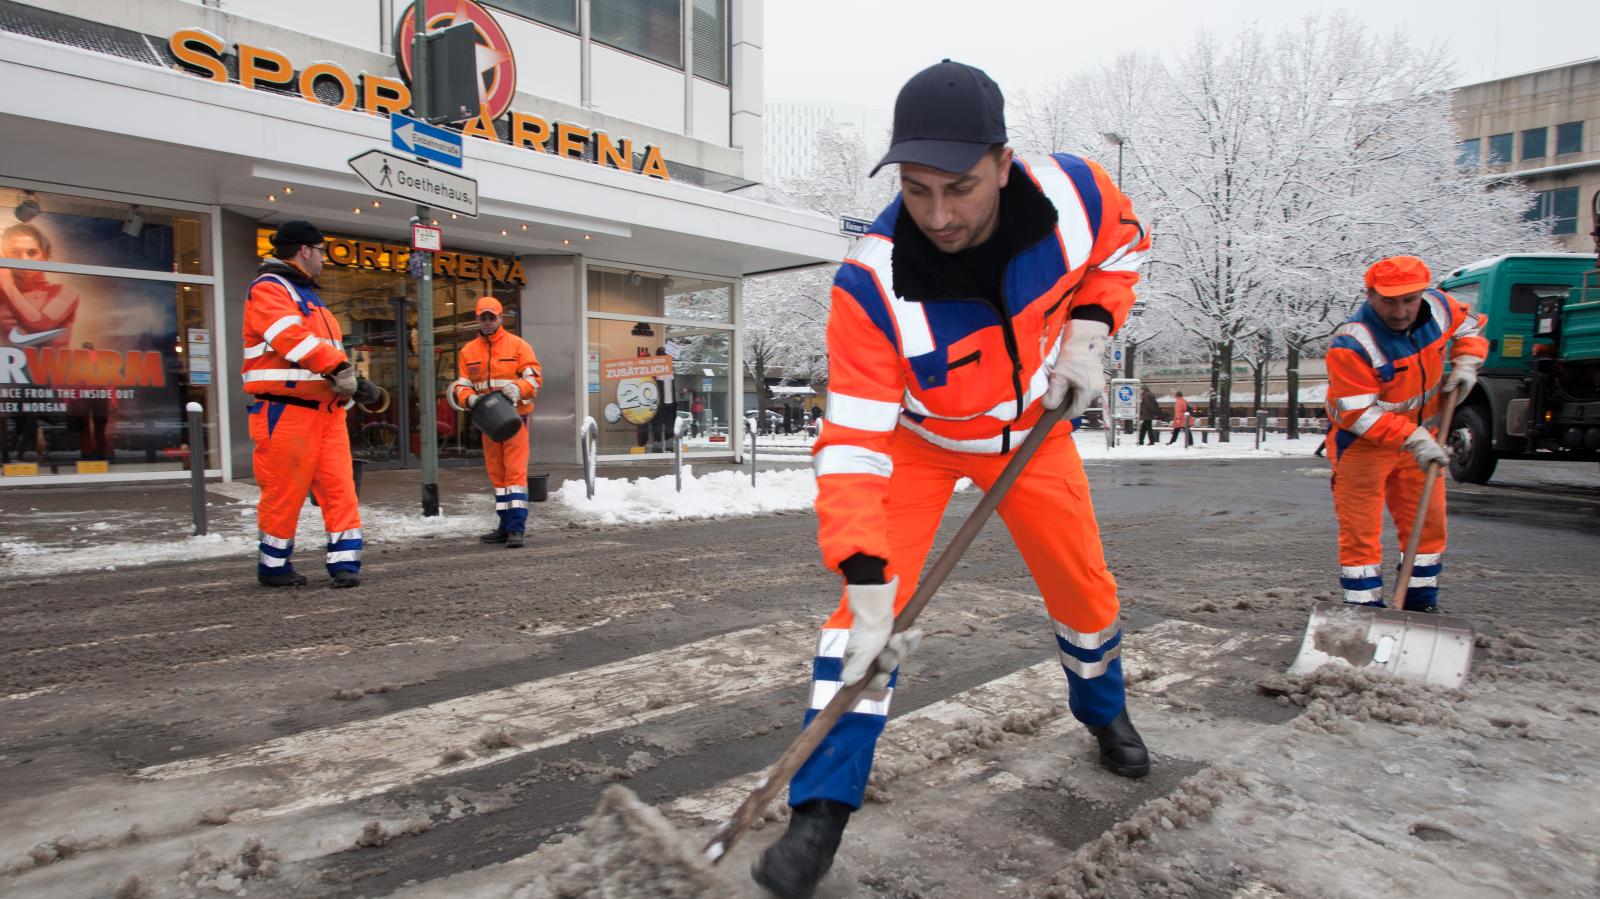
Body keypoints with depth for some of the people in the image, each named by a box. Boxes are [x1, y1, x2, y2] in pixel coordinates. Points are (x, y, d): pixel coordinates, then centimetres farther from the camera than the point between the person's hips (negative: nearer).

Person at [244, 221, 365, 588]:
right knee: (285, 492, 1)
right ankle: (273, 566, 16)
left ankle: (344, 561, 4)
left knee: (339, 486, 1)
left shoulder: (306, 295, 25)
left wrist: (353, 382, 11)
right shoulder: (269, 289, -6)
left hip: (327, 409, 8)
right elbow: (291, 336, -23)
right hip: (287, 410, -8)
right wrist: (338, 367, -27)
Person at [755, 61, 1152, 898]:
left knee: (1083, 585, 12)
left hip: (1032, 422, 3)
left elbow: (1123, 241, 1)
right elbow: (854, 444, -36)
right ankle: (822, 809, -6)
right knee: (869, 600, -17)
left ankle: (1103, 709, 46)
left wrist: (1087, 332, -14)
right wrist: (865, 586, -43)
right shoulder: (870, 285, -35)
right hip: (915, 435, -3)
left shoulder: (1072, 192, -25)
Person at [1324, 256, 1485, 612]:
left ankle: (1421, 605, 29)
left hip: (1420, 438, 7)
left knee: (1428, 524, 13)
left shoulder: (1437, 306, -8)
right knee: (1360, 532, -5)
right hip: (1362, 445, -6)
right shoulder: (1350, 346, -29)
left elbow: (1470, 326, 16)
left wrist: (1465, 364, -1)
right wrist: (1415, 440, -30)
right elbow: (1360, 415, -27)